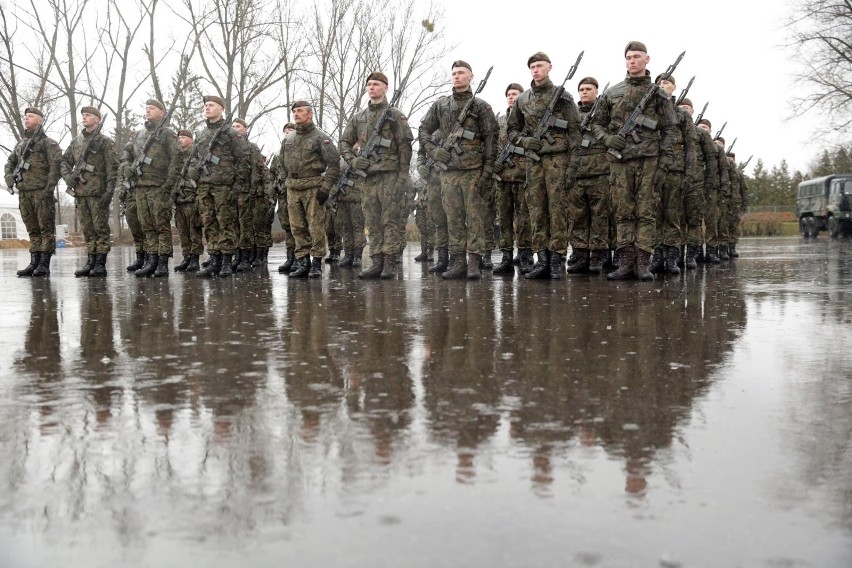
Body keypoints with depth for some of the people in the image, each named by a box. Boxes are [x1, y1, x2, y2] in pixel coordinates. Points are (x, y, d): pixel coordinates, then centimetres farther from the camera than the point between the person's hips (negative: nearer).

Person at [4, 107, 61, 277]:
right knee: (32, 229, 8)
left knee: (46, 228, -6)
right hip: (24, 192, 7)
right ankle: (34, 263, 10)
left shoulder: (48, 143, 1)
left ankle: (44, 264, -7)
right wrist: (9, 176, 6)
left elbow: (56, 166, -10)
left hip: (41, 192, -7)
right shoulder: (21, 143, 22)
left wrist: (49, 188, -18)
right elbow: (10, 162, 27)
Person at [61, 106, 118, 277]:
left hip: (98, 192, -6)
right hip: (80, 192, 6)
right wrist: (67, 176, 1)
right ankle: (90, 262, 12)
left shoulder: (105, 141, 0)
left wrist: (109, 191, -14)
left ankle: (100, 264, -3)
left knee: (100, 227, -4)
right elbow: (65, 161, 22)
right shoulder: (76, 141, 17)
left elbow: (112, 168, -6)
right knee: (87, 228, 8)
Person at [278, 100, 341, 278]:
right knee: (298, 228, 5)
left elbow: (334, 164, -8)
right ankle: (302, 261, 11)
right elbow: (282, 164, 26)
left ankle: (316, 263, -1)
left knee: (316, 227, -6)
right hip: (292, 189, 6)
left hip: (313, 188, -6)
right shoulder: (287, 140, 15)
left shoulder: (321, 138, -3)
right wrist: (287, 182, 15)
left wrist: (325, 188, -13)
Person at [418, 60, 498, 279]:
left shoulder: (481, 107, 2)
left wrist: (488, 172, -10)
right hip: (448, 170, 4)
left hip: (474, 170, -3)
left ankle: (474, 263, -4)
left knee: (475, 216, -4)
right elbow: (423, 130, 19)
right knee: (453, 218, 4)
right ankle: (457, 262, 9)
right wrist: (433, 150, 1)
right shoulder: (440, 105, 12)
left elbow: (491, 140, -2)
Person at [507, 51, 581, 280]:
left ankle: (557, 259, -4)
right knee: (536, 209, 2)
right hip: (533, 159, 4)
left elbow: (574, 133, -2)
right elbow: (512, 130, 21)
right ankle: (542, 259, 6)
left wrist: (573, 166, -10)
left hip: (557, 157, -4)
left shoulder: (563, 97, 2)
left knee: (557, 207, -6)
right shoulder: (522, 100, 14)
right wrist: (524, 140, -2)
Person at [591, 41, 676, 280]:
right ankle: (626, 263, 4)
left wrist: (664, 162, -5)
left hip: (649, 158, -2)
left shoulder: (658, 93, 7)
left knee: (646, 211, -4)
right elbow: (597, 123, 18)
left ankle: (643, 263, -3)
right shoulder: (612, 93, 13)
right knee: (623, 213, 2)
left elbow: (668, 130, 4)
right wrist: (607, 138, -3)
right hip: (620, 159, 2)